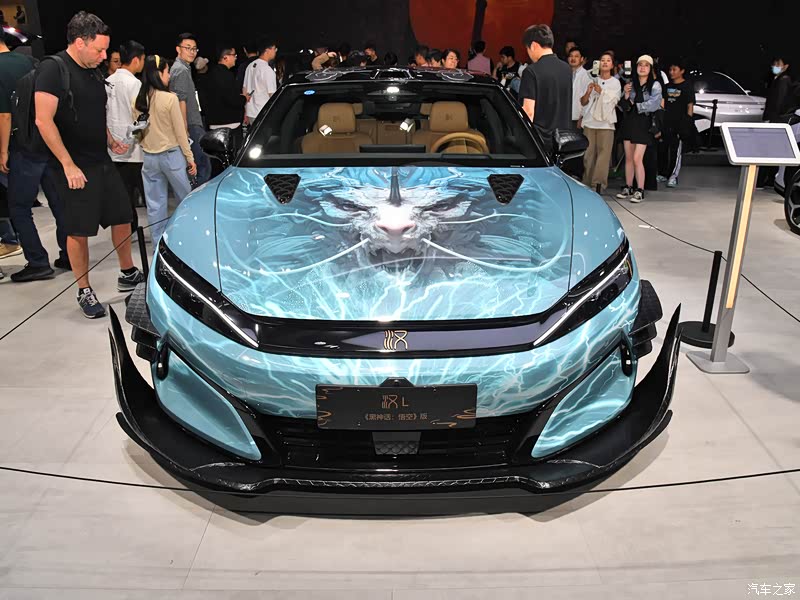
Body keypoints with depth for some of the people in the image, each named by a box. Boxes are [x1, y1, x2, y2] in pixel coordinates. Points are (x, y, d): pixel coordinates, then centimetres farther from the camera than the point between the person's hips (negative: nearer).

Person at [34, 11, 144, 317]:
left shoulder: (93, 73, 13)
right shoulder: (53, 69, -12)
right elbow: (44, 121, -18)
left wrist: (111, 142, 7)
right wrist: (68, 165, -21)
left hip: (102, 162, 8)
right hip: (75, 167, -8)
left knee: (122, 216, 12)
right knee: (79, 230, 0)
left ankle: (127, 275, 29)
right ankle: (85, 292, 11)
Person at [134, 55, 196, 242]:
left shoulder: (139, 100, 2)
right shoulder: (170, 98, -13)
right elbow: (180, 132, -9)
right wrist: (190, 158, -2)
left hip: (149, 156, 5)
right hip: (171, 155, -5)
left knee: (155, 204, 8)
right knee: (186, 199, 10)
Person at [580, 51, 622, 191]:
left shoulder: (615, 82, 9)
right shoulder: (593, 81, 13)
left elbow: (612, 101, -2)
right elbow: (583, 102, 11)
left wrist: (600, 90, -11)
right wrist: (588, 92, -9)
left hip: (606, 123, -2)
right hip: (590, 122, 2)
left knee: (603, 153, -10)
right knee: (588, 154, -1)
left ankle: (598, 184, -12)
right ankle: (587, 184, 5)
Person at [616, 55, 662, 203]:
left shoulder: (655, 85, 0)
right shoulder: (631, 84, 11)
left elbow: (654, 104, -13)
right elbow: (625, 107, 9)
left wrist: (636, 105, -4)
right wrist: (626, 95, -8)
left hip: (644, 124, -4)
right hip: (629, 123, 4)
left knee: (637, 159, -12)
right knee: (628, 158, 6)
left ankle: (640, 190, -7)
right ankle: (628, 188, 15)